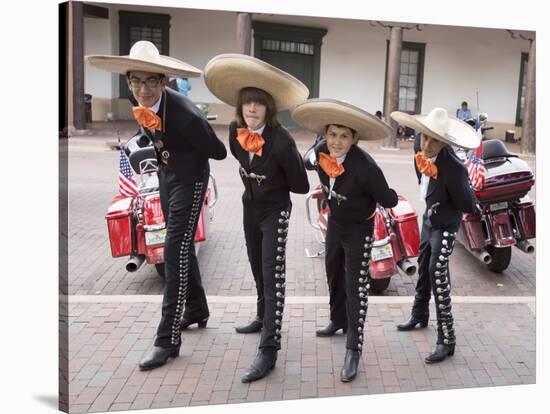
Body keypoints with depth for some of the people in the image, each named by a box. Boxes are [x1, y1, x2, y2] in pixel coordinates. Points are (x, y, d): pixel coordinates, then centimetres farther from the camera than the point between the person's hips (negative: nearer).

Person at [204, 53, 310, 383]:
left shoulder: (282, 140, -27)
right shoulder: (236, 130, -9)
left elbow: (300, 185, -18)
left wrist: (271, 183, -6)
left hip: (274, 211, -6)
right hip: (250, 207, 7)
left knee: (273, 276, -10)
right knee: (258, 269, 21)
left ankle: (269, 350, -8)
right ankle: (264, 318, 42)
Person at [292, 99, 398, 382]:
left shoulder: (365, 166, -33)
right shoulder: (321, 152, -15)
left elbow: (389, 202, -22)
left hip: (359, 229, -6)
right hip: (334, 223, 6)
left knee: (356, 286, -3)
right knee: (333, 275, 22)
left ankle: (353, 350, 6)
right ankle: (338, 320, 45)